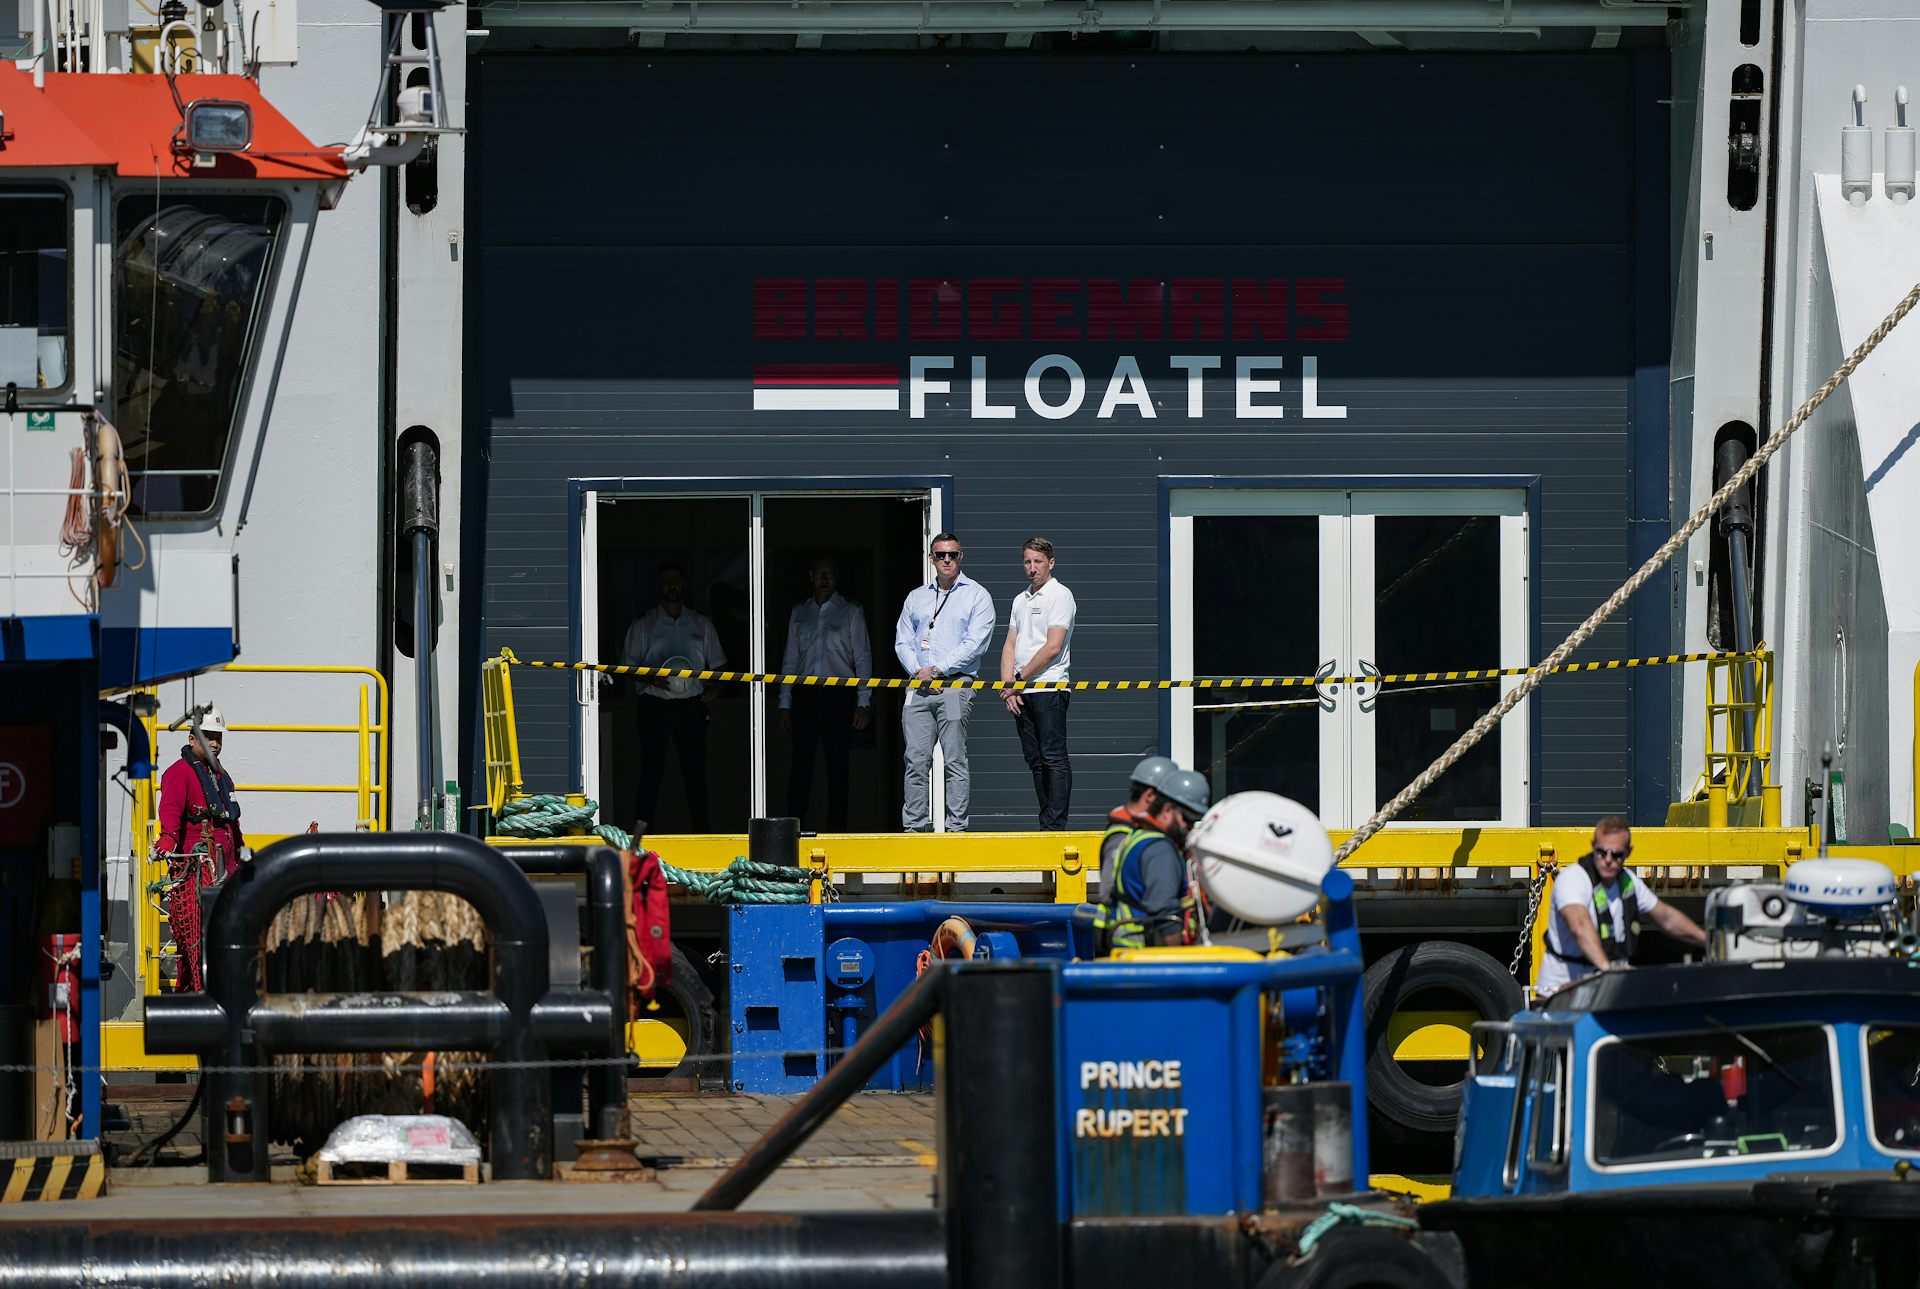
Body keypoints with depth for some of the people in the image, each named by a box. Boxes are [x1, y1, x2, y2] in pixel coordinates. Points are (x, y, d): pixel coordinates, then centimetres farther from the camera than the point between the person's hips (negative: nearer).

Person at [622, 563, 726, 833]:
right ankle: (643, 824, -2)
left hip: (692, 704, 2)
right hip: (655, 704, -2)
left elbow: (716, 663, 20)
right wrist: (650, 678, -15)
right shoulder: (644, 625, 8)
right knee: (652, 768, -5)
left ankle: (702, 827, 3)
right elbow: (629, 664, 5)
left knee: (695, 769, 0)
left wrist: (714, 688, 1)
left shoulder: (702, 624, 15)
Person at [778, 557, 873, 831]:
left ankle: (837, 829, 4)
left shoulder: (851, 612, 5)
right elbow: (790, 660, 15)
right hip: (805, 693, 2)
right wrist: (785, 703, 8)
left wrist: (863, 703, -5)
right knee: (801, 765, -2)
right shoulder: (799, 613, 13)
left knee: (837, 766, 0)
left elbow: (863, 658, 2)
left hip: (838, 695, -2)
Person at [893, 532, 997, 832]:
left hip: (956, 684, -4)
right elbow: (902, 641, 15)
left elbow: (975, 643, -6)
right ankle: (914, 826, 1)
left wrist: (937, 669, -10)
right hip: (919, 687, 4)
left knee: (955, 761, -7)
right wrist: (919, 672, -3)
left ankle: (956, 827, -7)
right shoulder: (916, 597, 20)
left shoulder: (976, 595, 5)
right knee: (916, 760, -1)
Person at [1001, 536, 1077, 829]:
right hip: (1021, 694, 8)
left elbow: (1052, 647, -12)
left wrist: (1019, 678, -8)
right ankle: (1046, 821, 12)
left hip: (1049, 687, -8)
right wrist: (1009, 688, 2)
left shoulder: (1060, 596, -4)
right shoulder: (1020, 600, 19)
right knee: (1035, 761, 9)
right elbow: (1010, 646, 15)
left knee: (1053, 758, -10)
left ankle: (1055, 825, -15)